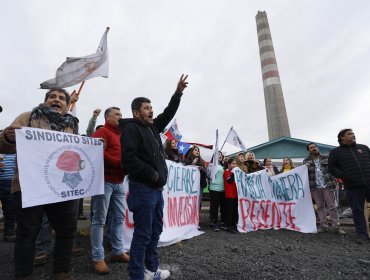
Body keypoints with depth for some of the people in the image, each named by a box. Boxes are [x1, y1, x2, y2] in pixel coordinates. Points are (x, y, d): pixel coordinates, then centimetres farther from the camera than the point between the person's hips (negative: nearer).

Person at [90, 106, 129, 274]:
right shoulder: (102, 132, -5)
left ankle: (117, 252, 23)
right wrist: (120, 163, -19)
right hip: (104, 181, -8)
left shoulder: (121, 135, 21)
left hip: (118, 182, 8)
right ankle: (98, 258, 9)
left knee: (119, 218, 11)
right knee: (99, 220, 0)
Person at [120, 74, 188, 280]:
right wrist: (152, 174, -15)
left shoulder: (152, 127, 16)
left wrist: (178, 93, 17)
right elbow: (128, 158, -22)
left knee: (156, 231, 17)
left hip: (156, 188, 9)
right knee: (143, 234, -1)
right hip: (143, 188, -9)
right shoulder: (131, 128, -10)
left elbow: (168, 114, 24)